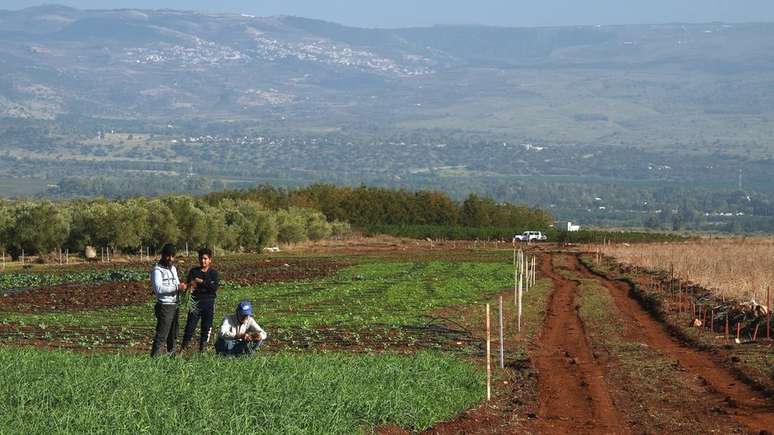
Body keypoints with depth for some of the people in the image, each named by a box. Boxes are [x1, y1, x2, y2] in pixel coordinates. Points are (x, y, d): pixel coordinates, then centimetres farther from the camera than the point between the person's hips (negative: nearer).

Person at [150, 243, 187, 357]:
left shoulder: (173, 268, 18)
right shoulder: (157, 270, -9)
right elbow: (158, 288, -23)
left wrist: (182, 286, 2)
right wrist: (177, 287, -26)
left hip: (175, 306, 8)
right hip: (164, 306, -8)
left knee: (173, 335, 15)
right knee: (161, 335, -12)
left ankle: (172, 355, 23)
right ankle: (154, 358, -12)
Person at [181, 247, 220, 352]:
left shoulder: (214, 273, 5)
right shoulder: (193, 271, 7)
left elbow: (215, 287, -10)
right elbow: (189, 284, -6)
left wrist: (201, 282, -12)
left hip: (209, 304, 1)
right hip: (196, 302, -1)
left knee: (206, 328, 4)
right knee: (190, 326, -8)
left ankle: (202, 350, 14)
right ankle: (182, 350, -6)